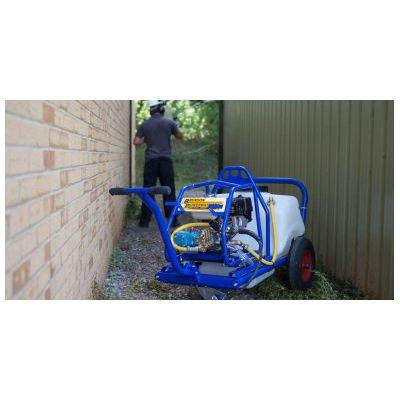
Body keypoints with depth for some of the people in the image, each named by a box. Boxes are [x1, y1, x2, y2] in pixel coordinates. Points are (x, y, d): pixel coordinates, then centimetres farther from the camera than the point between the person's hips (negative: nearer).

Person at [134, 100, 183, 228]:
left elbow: (136, 142, 3)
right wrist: (175, 127, 31)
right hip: (165, 160, -1)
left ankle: (144, 221, 5)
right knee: (169, 191, 4)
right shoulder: (169, 122, 0)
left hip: (150, 160, 1)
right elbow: (180, 137, 14)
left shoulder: (144, 124, 4)